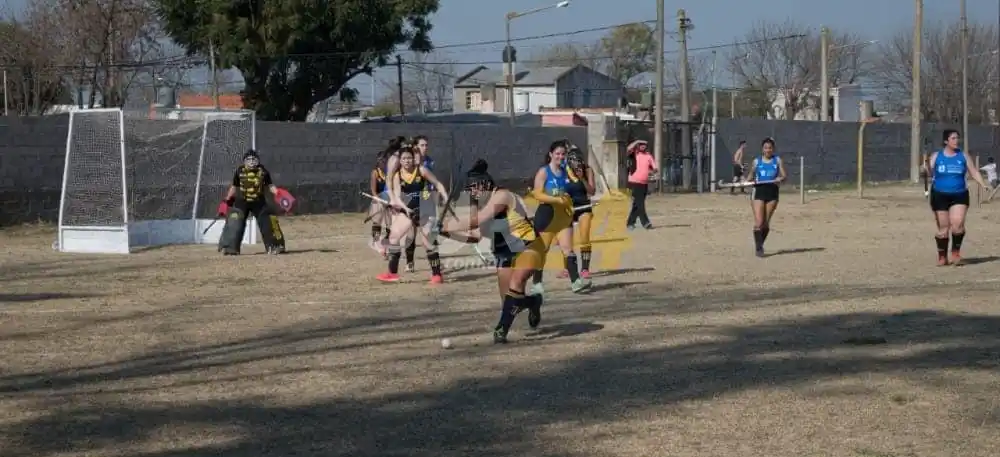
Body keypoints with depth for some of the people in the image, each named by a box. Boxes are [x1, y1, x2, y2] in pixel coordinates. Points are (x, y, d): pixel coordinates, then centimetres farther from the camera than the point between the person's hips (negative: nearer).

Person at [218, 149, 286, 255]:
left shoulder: (263, 171, -3)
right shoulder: (240, 171, -4)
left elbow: (269, 185, 3)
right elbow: (234, 187, 7)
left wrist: (277, 193, -15)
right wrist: (227, 201, 6)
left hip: (258, 202, 1)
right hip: (241, 202, -1)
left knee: (269, 221, -2)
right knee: (235, 223, -11)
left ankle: (275, 246, 9)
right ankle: (230, 247, -5)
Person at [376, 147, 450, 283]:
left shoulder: (421, 170, -8)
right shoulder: (397, 175, 0)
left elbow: (438, 184, -5)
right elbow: (397, 196, -8)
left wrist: (446, 199, -17)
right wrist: (405, 207, -26)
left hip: (422, 211, -5)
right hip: (406, 210, 5)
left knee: (427, 242, -8)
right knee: (393, 236, 4)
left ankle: (437, 275, -1)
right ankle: (393, 273, 15)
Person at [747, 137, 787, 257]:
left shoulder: (778, 161, 6)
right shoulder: (756, 162, 7)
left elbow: (784, 175, 2)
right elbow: (751, 176, 16)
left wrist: (781, 178, -21)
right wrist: (750, 181, -7)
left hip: (772, 192, 1)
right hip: (758, 192, -1)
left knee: (766, 223, 7)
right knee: (758, 223, -11)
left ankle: (760, 245, 24)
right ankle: (758, 247, -6)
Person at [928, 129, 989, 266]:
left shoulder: (964, 156, 6)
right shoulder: (936, 156, 3)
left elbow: (974, 172, 7)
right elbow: (930, 174, -2)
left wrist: (984, 185, -9)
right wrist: (927, 167, -25)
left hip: (959, 195, 1)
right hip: (940, 196, 0)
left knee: (958, 225, -17)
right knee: (943, 229, 1)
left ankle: (956, 252, 3)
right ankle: (942, 257, 17)